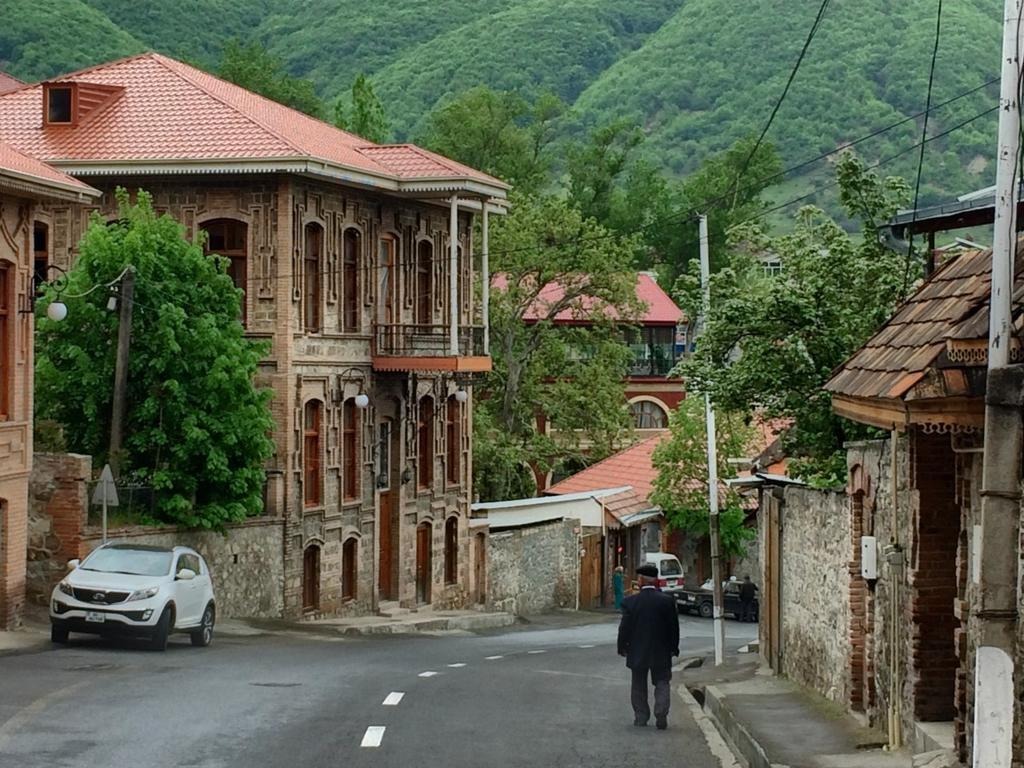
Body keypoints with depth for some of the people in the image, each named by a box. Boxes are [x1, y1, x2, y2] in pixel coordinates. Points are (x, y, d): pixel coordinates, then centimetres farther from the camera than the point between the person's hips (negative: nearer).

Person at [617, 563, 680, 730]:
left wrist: (622, 648, 7)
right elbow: (674, 627, -3)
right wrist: (674, 648, 9)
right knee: (662, 683, 9)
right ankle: (661, 715, -7)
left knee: (639, 686, 14)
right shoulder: (667, 601, -9)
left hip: (637, 653, 0)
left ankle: (640, 716, 17)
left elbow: (624, 628, -6)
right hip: (661, 653, 0)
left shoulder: (630, 602, -11)